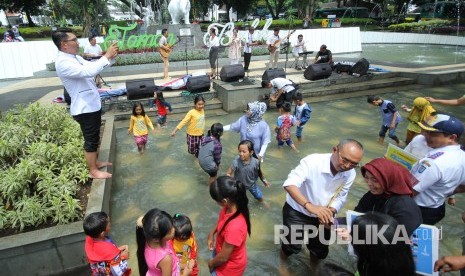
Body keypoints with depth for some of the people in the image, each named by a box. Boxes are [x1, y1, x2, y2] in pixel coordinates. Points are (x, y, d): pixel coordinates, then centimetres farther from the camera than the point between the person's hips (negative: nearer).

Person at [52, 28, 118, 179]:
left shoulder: (75, 57, 10)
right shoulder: (63, 63, -21)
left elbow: (92, 66, 15)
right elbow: (88, 71, -34)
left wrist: (111, 57, -2)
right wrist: (107, 56, -27)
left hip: (92, 105, 10)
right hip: (84, 108, -10)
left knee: (94, 138, 21)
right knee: (91, 140, 2)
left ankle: (94, 162, 37)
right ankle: (93, 171, 16)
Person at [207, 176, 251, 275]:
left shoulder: (234, 227, -42)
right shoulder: (229, 207, -19)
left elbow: (223, 257, -26)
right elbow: (221, 222, 7)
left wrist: (211, 263, -8)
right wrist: (211, 233, -4)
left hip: (229, 268, -6)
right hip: (221, 251, 6)